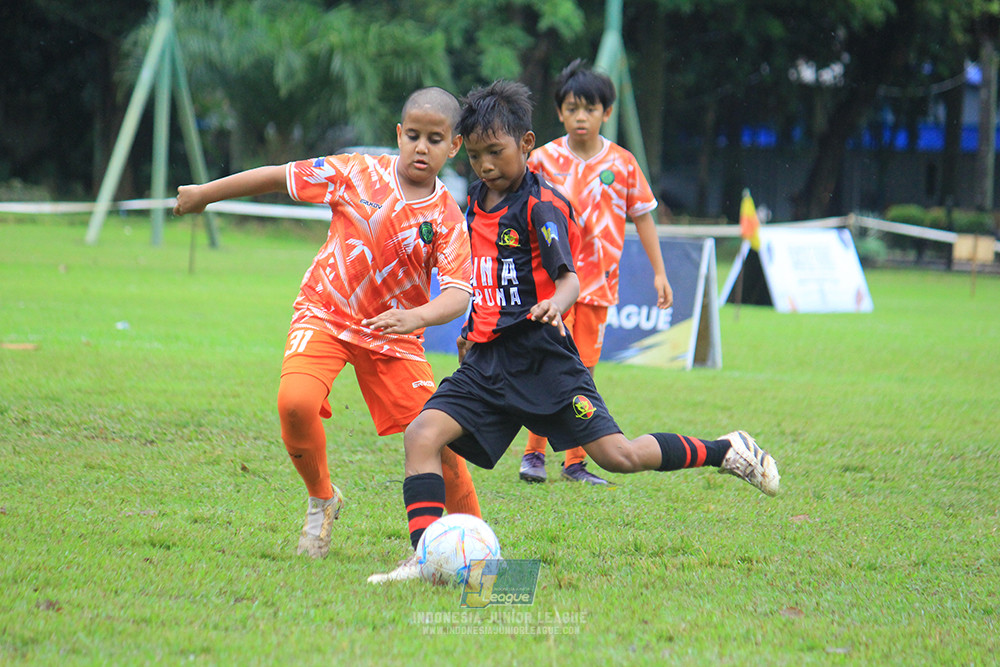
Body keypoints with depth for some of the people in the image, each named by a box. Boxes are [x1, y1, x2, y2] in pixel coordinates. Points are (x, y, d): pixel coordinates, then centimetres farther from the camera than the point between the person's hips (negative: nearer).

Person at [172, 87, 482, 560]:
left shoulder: (446, 217, -8)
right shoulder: (358, 173, -8)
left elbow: (460, 294, -19)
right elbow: (279, 177, 1)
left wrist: (416, 317, -40)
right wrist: (204, 194, 8)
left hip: (393, 331, 1)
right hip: (324, 314, -1)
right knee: (295, 402, -27)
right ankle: (321, 500, 1)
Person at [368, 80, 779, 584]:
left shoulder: (541, 204, -9)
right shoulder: (476, 202, 13)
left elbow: (567, 277, -20)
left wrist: (556, 304, -41)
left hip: (541, 357, -6)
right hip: (487, 362, 6)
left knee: (618, 456, -9)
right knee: (422, 435, -16)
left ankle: (727, 452, 12)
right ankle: (424, 557, -19)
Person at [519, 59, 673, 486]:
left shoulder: (622, 163, 2)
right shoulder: (544, 159, -1)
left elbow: (642, 216, 10)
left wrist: (659, 273, 7)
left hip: (598, 282, 2)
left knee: (583, 371, 5)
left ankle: (576, 462, 11)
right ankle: (534, 452, 0)